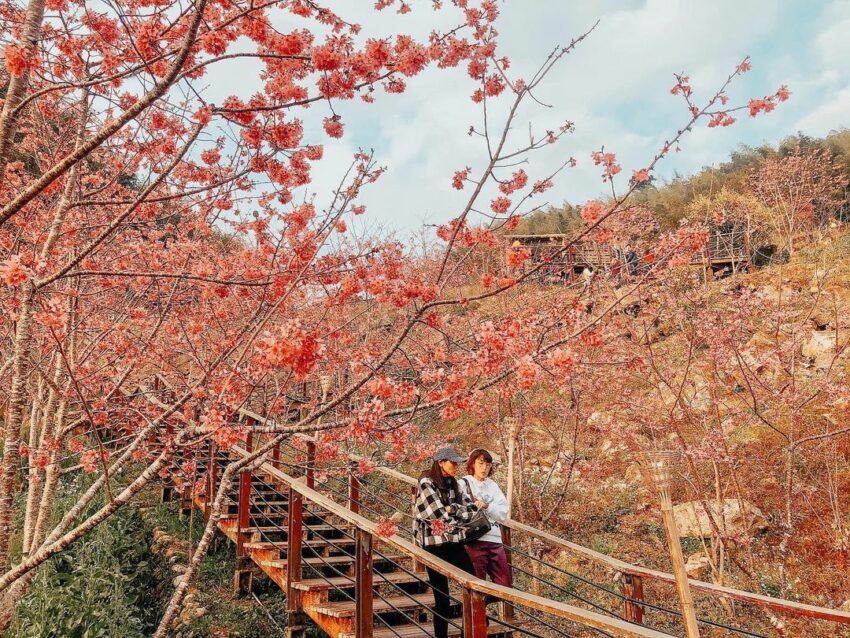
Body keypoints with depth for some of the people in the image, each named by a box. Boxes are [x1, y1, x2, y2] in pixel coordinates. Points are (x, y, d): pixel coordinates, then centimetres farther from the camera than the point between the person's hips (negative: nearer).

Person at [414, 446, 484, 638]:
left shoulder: (453, 483, 12)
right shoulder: (427, 483, -10)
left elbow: (468, 504, 7)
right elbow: (442, 514, -16)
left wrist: (454, 509, -13)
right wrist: (472, 509, -5)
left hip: (455, 542, 6)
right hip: (435, 545, -6)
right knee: (442, 598, 1)